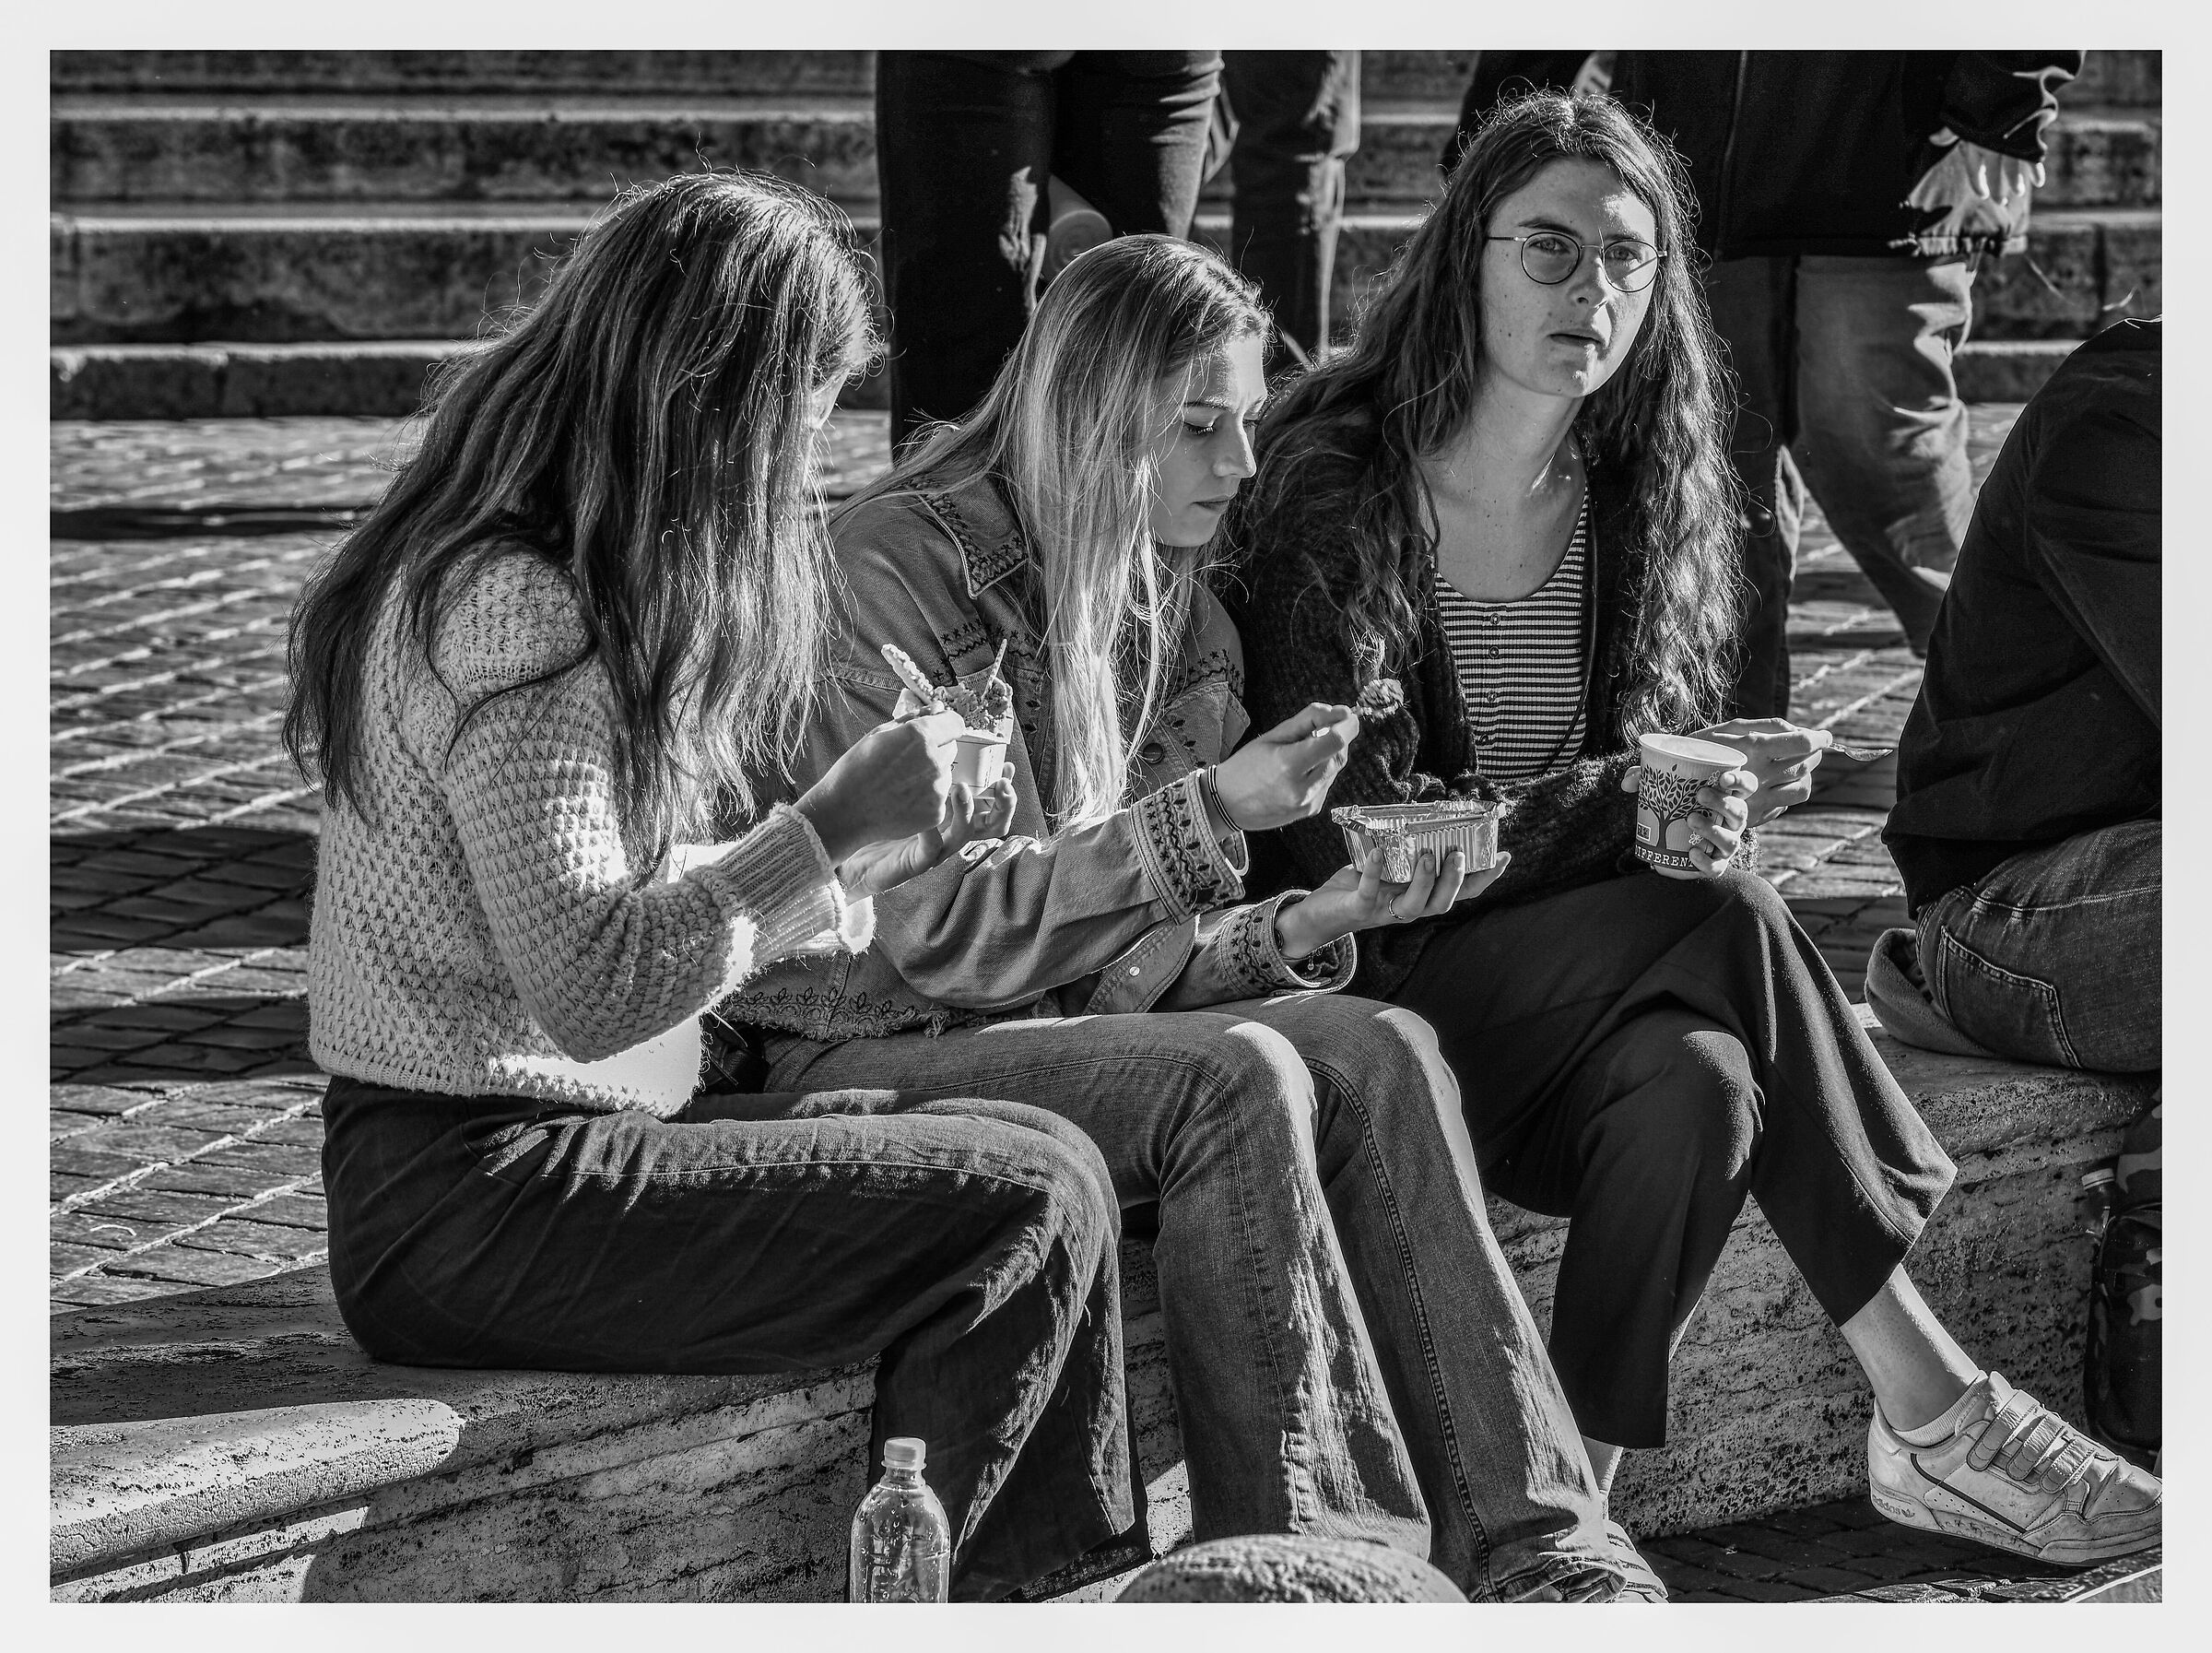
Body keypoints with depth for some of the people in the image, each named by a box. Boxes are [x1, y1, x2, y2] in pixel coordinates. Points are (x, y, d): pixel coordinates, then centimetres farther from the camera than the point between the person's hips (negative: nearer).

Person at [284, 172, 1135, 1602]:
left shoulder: (569, 580, 13)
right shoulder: (513, 610, -18)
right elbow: (586, 981, -24)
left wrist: (880, 851, 8)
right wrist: (830, 831, -19)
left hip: (571, 1137, 10)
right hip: (471, 1206, -10)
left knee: (1031, 1151, 6)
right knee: (1038, 1198, -15)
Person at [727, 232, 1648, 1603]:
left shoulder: (1181, 616, 10)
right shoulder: (907, 566, -12)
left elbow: (1134, 955, 9)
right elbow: (939, 928, -18)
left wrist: (1310, 922, -11)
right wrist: (1210, 814, -22)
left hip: (1061, 1024, 6)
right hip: (865, 1052, -6)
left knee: (1381, 1051, -19)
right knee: (1240, 1081, -29)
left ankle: (1527, 1542, -26)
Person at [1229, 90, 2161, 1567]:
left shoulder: (1642, 498, 8)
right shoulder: (1338, 485, -10)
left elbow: (1678, 795, 13)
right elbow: (1344, 832, -16)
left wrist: (1697, 818, -13)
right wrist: (1631, 801, -23)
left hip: (1566, 995, 5)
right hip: (1366, 987, -5)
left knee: (1700, 1085, -30)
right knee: (1727, 921, -28)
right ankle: (1934, 1415, -23)